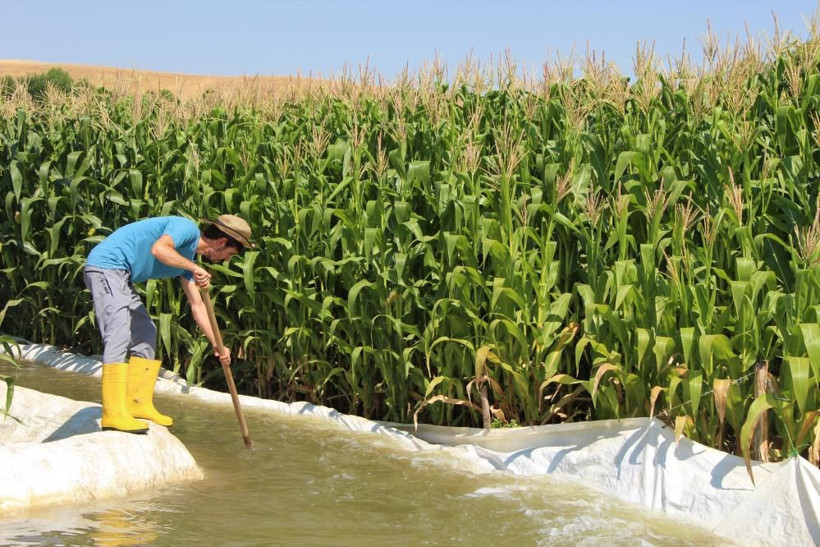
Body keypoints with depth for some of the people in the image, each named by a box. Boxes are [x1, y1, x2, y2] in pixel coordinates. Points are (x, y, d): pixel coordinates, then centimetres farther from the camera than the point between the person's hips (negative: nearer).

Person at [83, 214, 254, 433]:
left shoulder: (187, 257, 17)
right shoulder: (187, 228, -11)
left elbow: (197, 306, 21)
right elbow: (159, 249, -32)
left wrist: (216, 345, 18)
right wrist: (194, 268, -26)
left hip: (120, 277, 11)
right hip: (105, 265, -11)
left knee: (145, 333, 13)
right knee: (119, 335, -18)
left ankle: (139, 403, 15)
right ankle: (113, 414, -22)